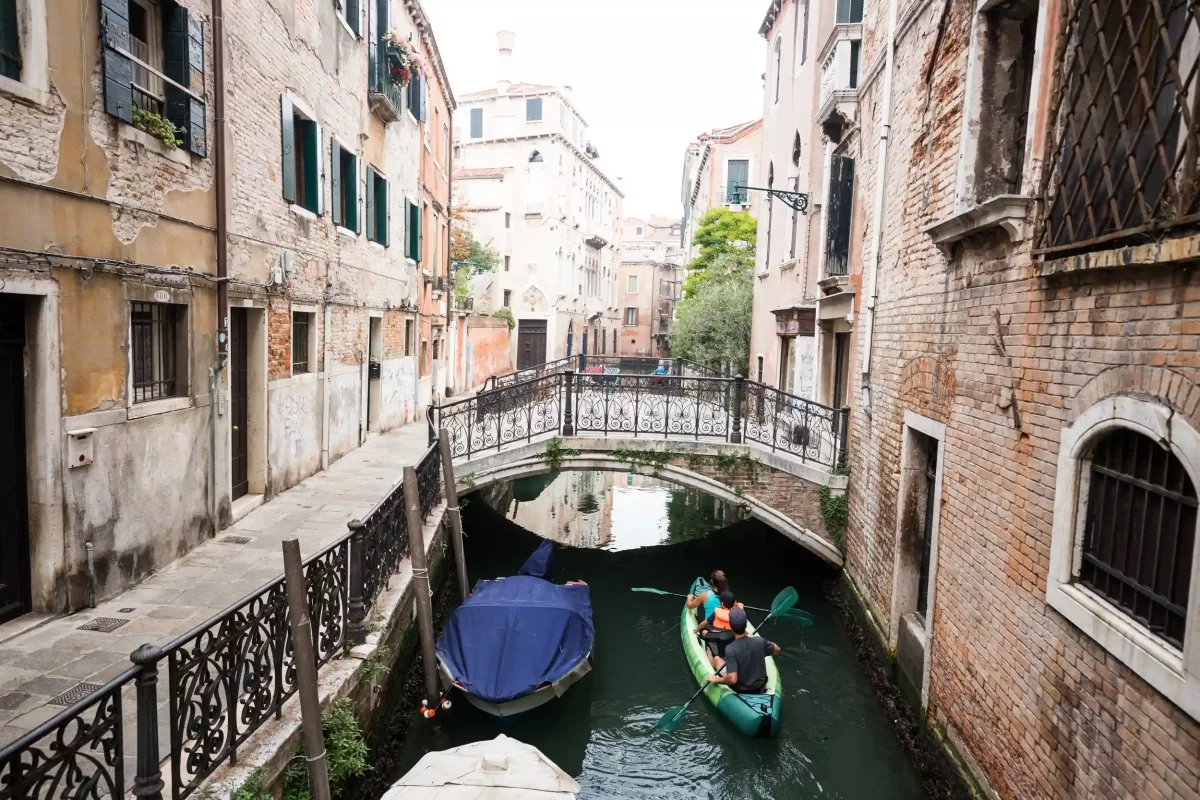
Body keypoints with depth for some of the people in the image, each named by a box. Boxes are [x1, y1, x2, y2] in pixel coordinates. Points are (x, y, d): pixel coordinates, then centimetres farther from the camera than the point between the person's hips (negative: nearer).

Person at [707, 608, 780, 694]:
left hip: (740, 690, -3)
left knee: (717, 659, 23)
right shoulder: (759, 641, -20)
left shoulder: (730, 649, -32)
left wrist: (716, 680, -18)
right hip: (760, 687, 3)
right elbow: (777, 650, 1)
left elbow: (732, 679, -36)